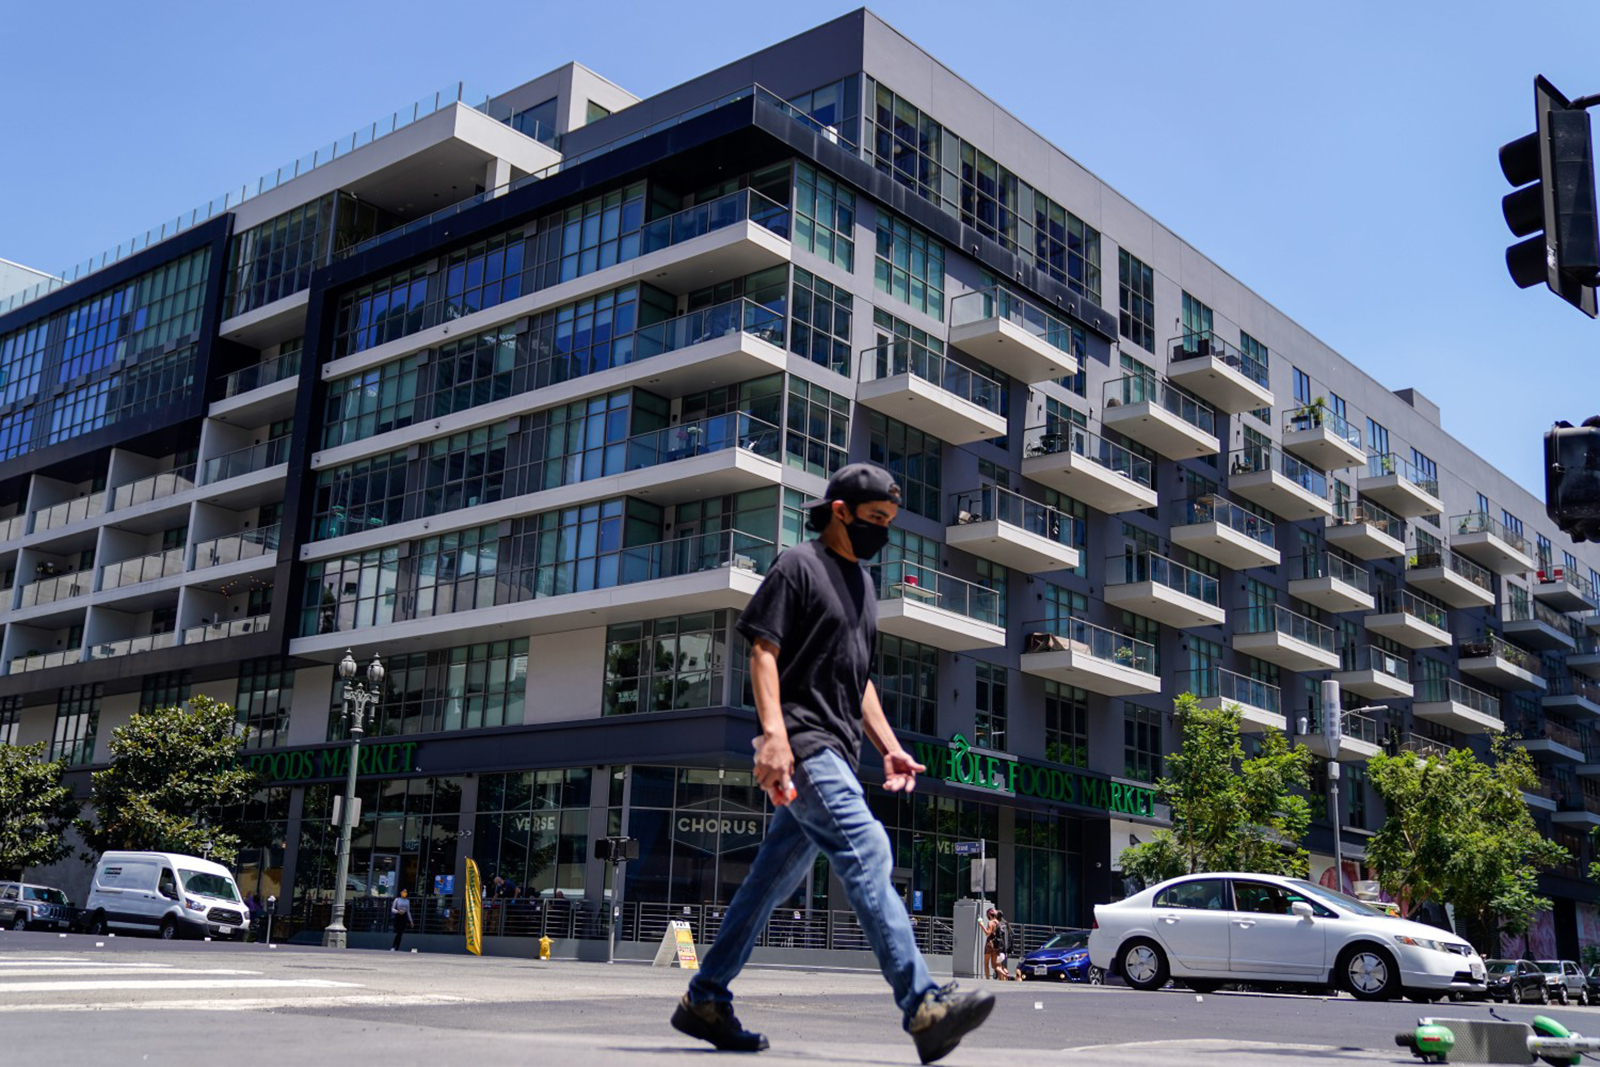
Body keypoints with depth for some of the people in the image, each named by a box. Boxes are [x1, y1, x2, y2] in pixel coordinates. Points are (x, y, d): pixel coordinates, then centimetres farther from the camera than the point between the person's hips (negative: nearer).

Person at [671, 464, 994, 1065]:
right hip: (803, 743, -9)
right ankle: (922, 1006, -26)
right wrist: (774, 735, -22)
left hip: (834, 753, 9)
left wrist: (888, 747, 16)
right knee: (865, 849, -20)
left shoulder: (862, 582, 23)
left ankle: (705, 1002, 18)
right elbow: (763, 652, -10)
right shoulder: (798, 566, -2)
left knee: (774, 878, 10)